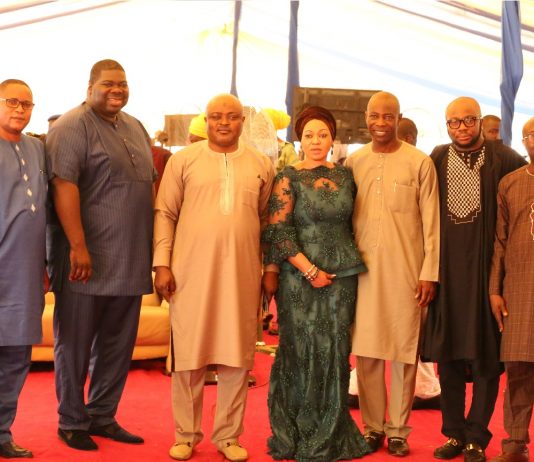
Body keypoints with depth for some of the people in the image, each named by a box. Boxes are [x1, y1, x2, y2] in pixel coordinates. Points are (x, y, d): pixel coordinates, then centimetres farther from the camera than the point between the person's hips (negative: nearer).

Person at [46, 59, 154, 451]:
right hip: (87, 261, -7)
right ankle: (72, 423, 17)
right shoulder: (73, 126, -8)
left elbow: (149, 183, 21)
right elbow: (64, 185, -18)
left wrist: (155, 250, 15)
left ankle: (102, 417, 25)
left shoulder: (136, 128, 15)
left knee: (118, 343, 13)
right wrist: (78, 246, -24)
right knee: (75, 342, 5)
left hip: (130, 262, 7)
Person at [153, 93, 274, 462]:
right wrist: (162, 263, -3)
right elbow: (165, 214, 4)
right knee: (189, 355, 4)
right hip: (191, 272, -1)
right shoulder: (184, 161, 4)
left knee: (237, 356, 5)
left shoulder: (261, 165, 10)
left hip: (242, 274, 2)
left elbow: (268, 220, 13)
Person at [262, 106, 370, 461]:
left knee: (335, 352, 5)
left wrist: (350, 262, 7)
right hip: (300, 276, -3)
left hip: (342, 275, 3)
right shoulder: (289, 178, -3)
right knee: (302, 352, 1)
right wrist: (310, 271, -12)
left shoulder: (345, 175, 9)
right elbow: (279, 231, -10)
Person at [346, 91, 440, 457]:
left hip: (406, 270, -2)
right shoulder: (353, 163, 7)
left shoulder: (420, 163, -1)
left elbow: (431, 222, -1)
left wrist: (429, 273, -5)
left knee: (404, 351, 2)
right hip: (363, 269, 2)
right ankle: (373, 426, 17)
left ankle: (398, 429, 14)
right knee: (366, 350, 4)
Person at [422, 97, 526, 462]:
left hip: (486, 265, -3)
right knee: (447, 350, 8)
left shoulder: (503, 158, -5)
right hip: (447, 266, 3)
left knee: (486, 352, 2)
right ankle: (454, 433, 20)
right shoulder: (437, 159, 5)